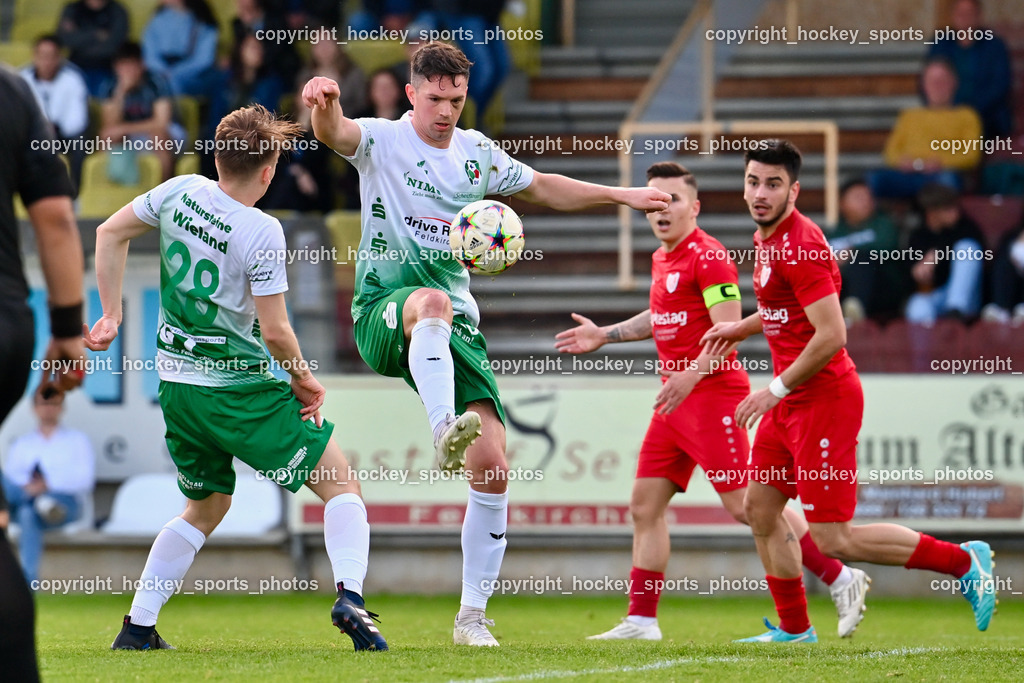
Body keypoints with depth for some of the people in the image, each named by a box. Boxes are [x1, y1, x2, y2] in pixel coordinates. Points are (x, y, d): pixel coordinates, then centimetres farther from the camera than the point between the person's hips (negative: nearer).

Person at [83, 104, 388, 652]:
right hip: (242, 388, -6)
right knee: (340, 481, 3)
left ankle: (137, 628, 18)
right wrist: (305, 380, 1)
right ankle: (350, 596, -17)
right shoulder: (262, 232, -17)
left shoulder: (182, 191, 0)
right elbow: (274, 331, -16)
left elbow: (110, 233, 12)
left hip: (176, 387, 6)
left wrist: (112, 315, 17)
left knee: (207, 508, 24)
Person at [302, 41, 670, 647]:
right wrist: (325, 103, -48)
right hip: (384, 312, -5)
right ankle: (444, 430, -62)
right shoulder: (383, 141, -1)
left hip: (458, 328, 5)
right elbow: (335, 133, -25)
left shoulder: (477, 153, 14)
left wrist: (622, 195, 30)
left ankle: (473, 616, 4)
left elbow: (541, 187, 32)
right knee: (432, 303, -43)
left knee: (493, 469, -7)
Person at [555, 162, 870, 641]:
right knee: (645, 503, 6)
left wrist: (692, 374, -31)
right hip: (676, 398, 9)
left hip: (712, 394, -9)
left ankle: (842, 580, -3)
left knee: (745, 505, -11)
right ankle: (641, 620, 9)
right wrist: (605, 335, 35)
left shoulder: (707, 256, -12)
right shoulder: (661, 259, 16)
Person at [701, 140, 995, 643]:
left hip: (823, 399, -10)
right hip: (791, 401, 10)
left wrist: (776, 390, -17)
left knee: (833, 539, -9)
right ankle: (794, 628, 22)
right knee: (759, 509, 12)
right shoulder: (767, 238, 11)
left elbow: (832, 335, -25)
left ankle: (963, 562, 1)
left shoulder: (799, 246, -20)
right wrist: (741, 328, 18)